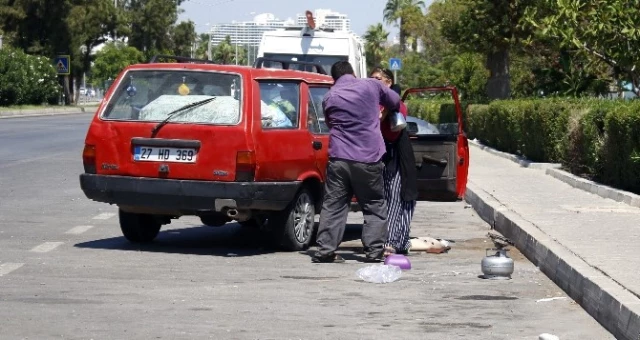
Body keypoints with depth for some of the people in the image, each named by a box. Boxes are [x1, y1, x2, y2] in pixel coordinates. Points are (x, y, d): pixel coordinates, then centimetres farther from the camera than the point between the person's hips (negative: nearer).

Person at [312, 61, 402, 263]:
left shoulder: (329, 98, 7)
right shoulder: (371, 86, 2)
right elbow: (395, 102, 16)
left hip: (339, 157, 1)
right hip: (368, 157, -1)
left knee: (333, 205, 6)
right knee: (375, 207, 9)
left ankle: (325, 250, 2)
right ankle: (374, 251, 5)